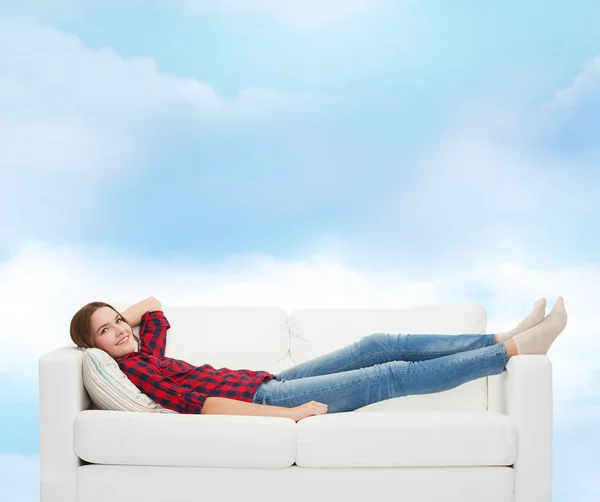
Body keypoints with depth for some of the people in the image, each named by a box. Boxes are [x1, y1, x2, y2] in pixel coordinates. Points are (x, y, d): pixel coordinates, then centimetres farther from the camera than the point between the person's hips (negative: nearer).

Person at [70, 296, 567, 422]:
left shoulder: (144, 354, 13)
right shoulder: (130, 370, -13)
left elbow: (154, 305, 33)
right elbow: (197, 403, -23)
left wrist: (119, 314, 14)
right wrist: (290, 414, -27)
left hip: (267, 384, 9)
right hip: (265, 401, -9)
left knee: (380, 344, 0)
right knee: (394, 375, -11)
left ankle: (504, 338, 3)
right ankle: (515, 349, -5)